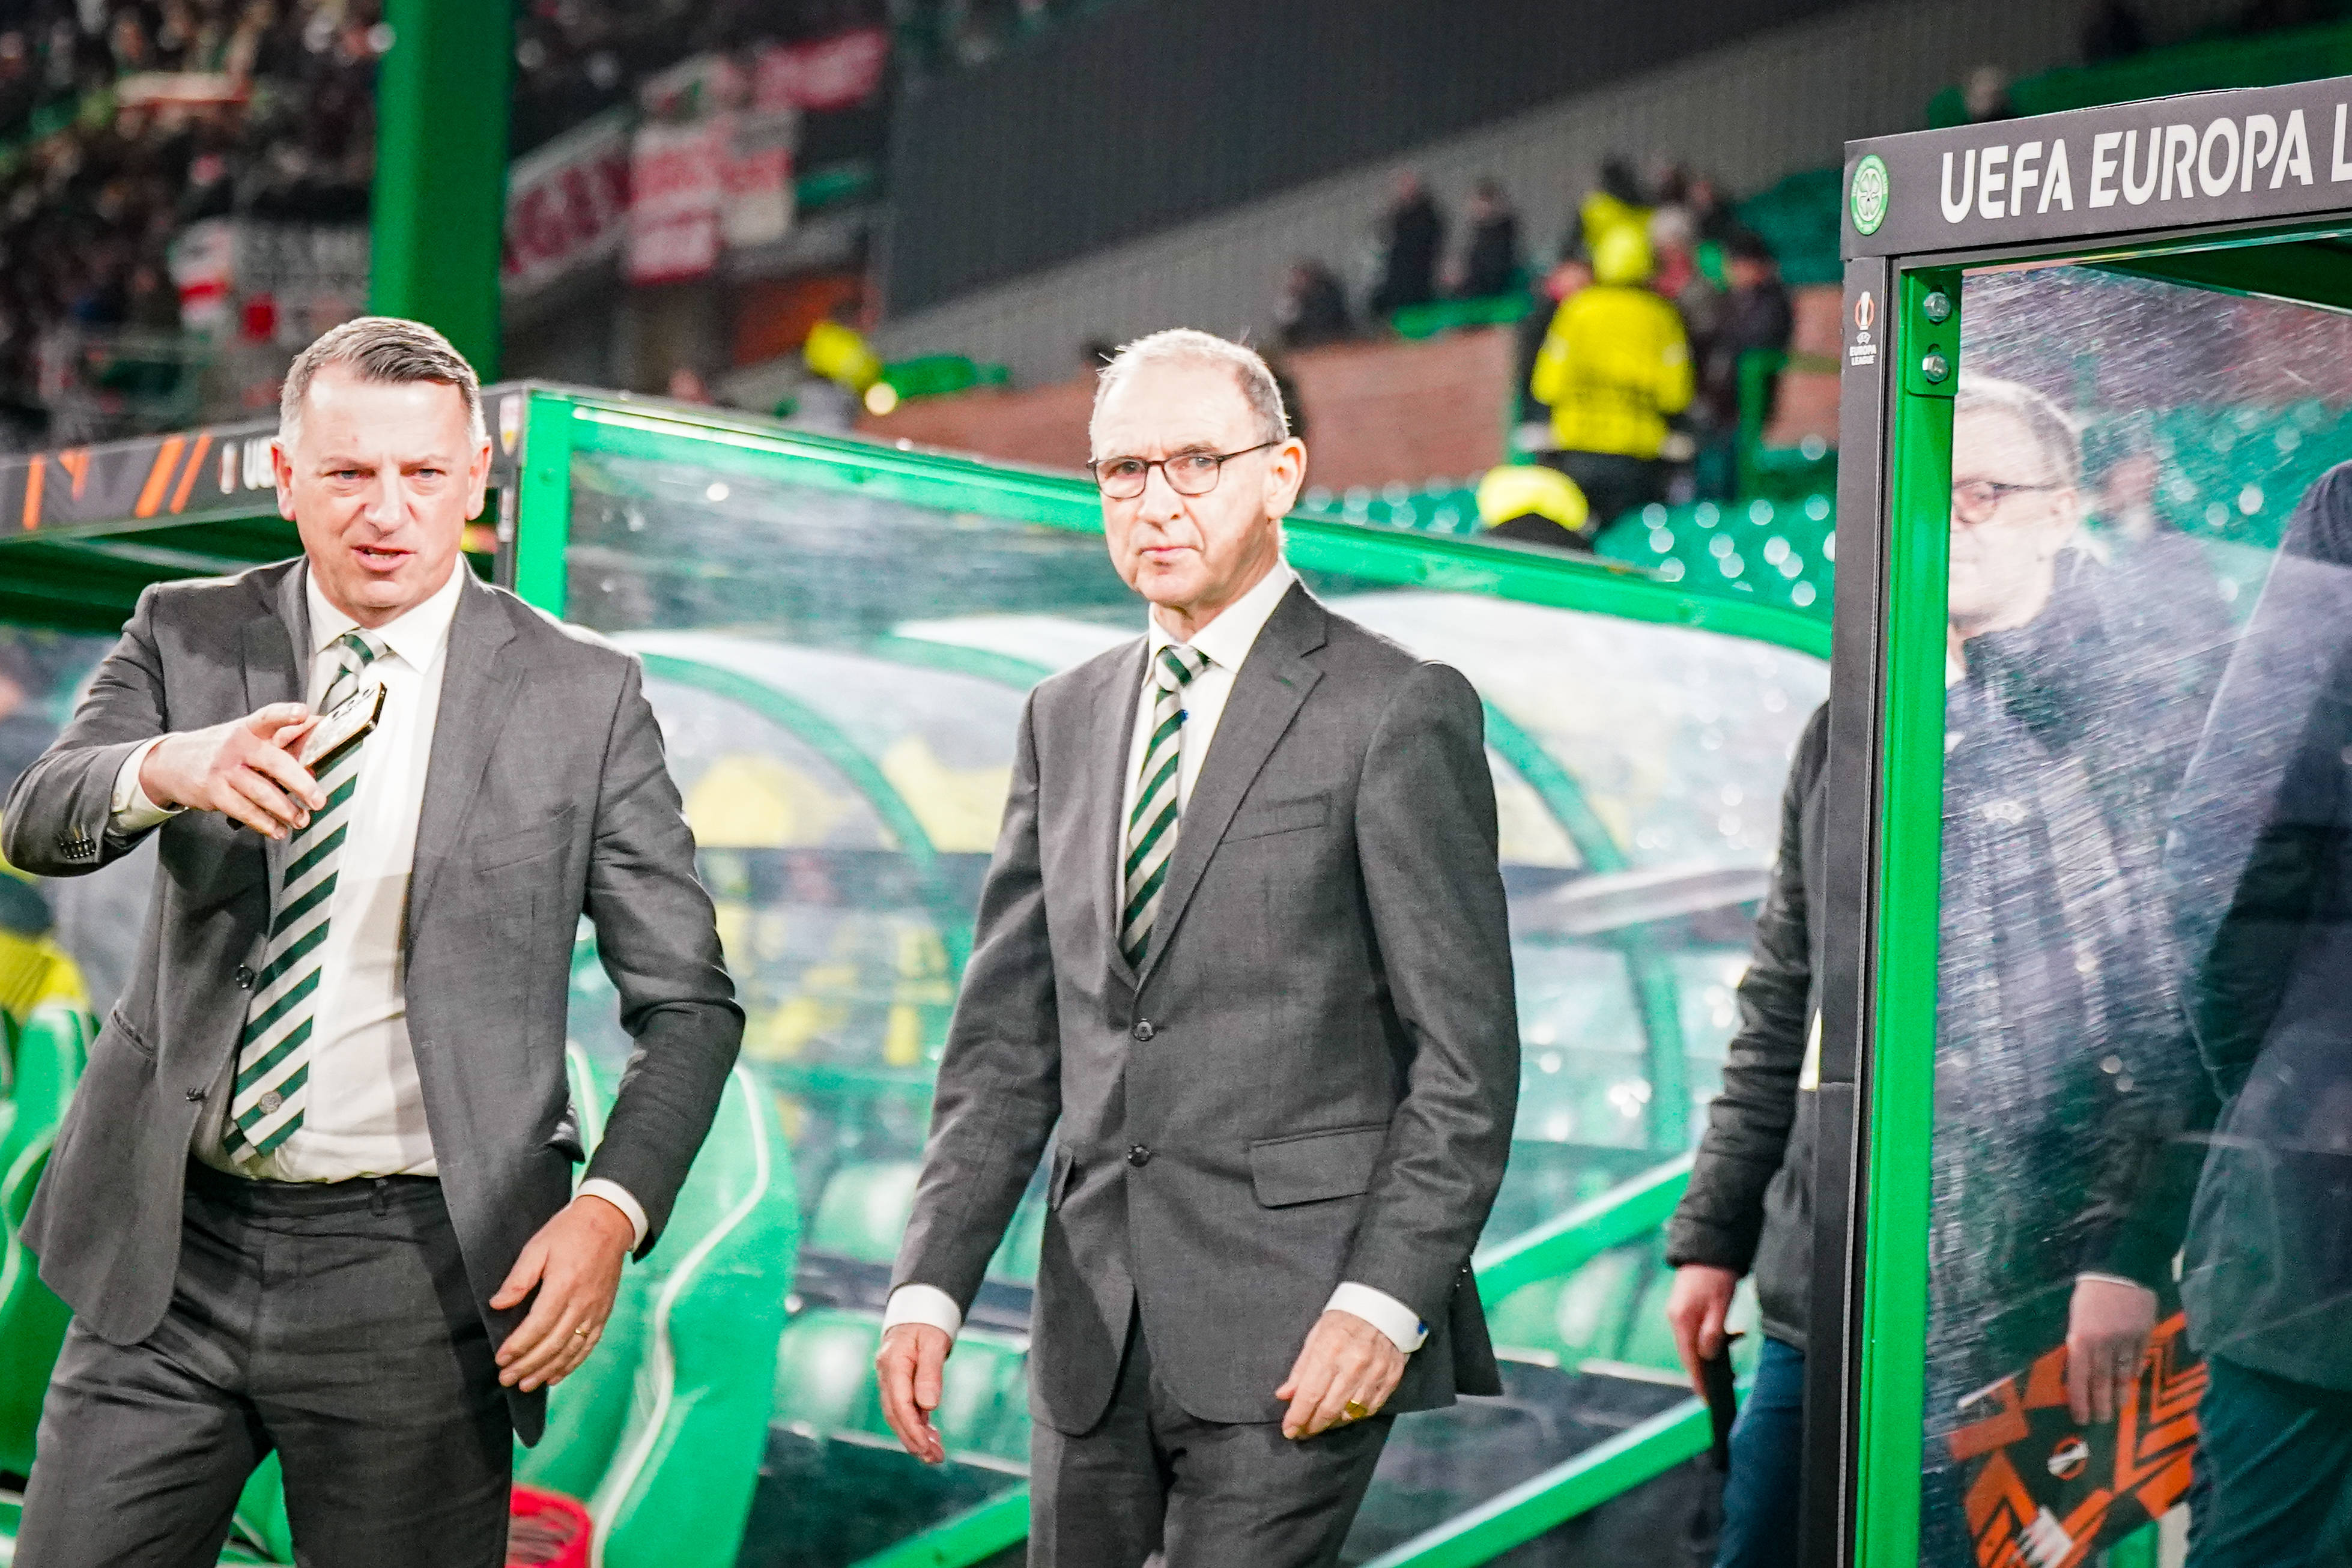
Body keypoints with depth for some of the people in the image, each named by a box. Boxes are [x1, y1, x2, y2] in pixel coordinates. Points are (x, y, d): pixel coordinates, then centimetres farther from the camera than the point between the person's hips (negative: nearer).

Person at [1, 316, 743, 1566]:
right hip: (173, 1248, 2)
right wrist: (164, 771, -32)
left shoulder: (581, 697, -1)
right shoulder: (187, 638, 6)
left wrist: (612, 1208, -16)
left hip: (419, 1272, -2)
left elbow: (688, 1005, 1)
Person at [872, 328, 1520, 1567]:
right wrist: (931, 1285, 3)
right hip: (1095, 1329, 6)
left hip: (1294, 1329, -5)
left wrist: (1385, 1303, -15)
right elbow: (1007, 1042, 13)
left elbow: (1468, 1054, -7)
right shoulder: (1065, 720, 14)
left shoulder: (1399, 710, -4)